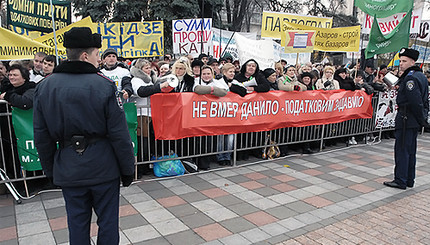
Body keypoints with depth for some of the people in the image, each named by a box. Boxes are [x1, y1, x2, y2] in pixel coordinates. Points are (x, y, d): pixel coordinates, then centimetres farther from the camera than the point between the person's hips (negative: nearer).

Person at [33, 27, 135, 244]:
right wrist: (128, 169, -2)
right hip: (103, 167, -3)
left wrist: (50, 170, 16)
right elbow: (119, 134, -13)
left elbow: (42, 137, 4)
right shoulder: (104, 85, -14)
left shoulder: (44, 87, 0)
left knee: (77, 224, 16)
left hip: (68, 168, 4)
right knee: (107, 221, 13)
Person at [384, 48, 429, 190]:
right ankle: (410, 180, 24)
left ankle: (400, 181, 3)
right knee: (411, 150, 15)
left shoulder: (410, 78, -18)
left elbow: (415, 101, -23)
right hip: (415, 120, 10)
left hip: (406, 119, -10)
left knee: (402, 150, -3)